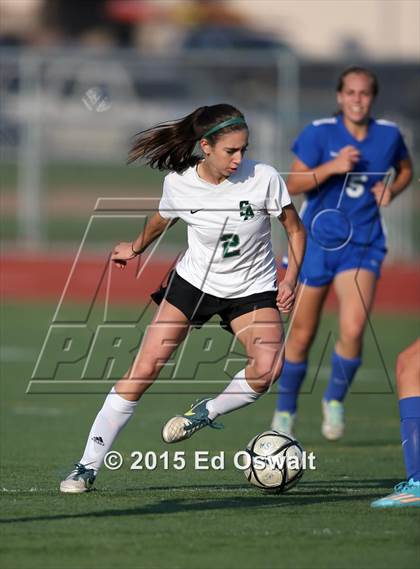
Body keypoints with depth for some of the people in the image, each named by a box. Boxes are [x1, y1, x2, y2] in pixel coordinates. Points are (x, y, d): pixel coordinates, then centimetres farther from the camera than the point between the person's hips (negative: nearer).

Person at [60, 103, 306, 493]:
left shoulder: (263, 179, -19)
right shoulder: (179, 183, -13)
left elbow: (295, 230, -4)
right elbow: (162, 221, 12)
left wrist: (290, 278, -17)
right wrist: (135, 249, 29)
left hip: (253, 289, -1)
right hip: (194, 282, 1)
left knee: (268, 368, -28)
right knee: (142, 372, -7)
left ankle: (206, 413, 1)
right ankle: (87, 467, 0)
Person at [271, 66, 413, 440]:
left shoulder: (388, 135, 1)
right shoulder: (319, 133, -7)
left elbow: (406, 169, 21)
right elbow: (293, 185, -9)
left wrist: (391, 189, 0)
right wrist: (331, 167, -23)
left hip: (362, 246, 1)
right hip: (317, 241, -1)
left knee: (353, 329, -20)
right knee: (302, 336, 6)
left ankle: (335, 400, 5)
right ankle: (285, 411, 27)